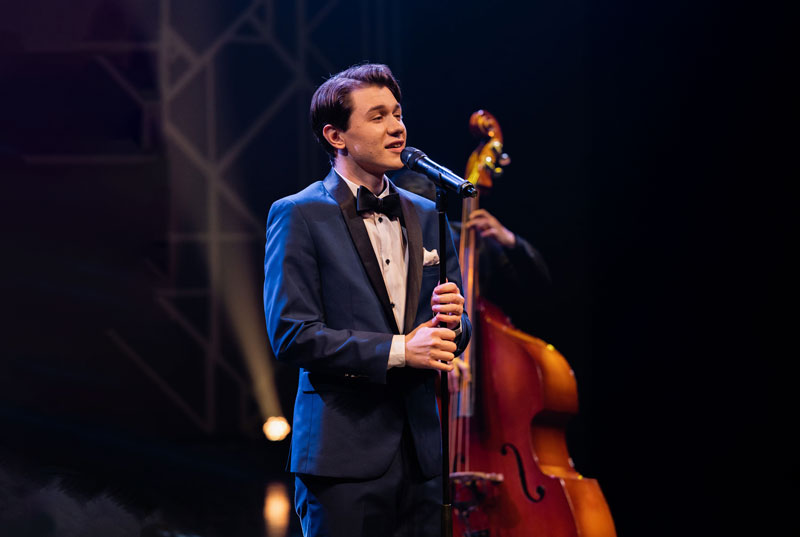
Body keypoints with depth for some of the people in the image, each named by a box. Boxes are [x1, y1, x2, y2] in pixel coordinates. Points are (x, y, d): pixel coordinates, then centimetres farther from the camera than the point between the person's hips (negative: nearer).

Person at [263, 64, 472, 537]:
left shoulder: (426, 215, 16)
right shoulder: (299, 215, -2)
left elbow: (454, 334, 20)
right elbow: (290, 334, -11)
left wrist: (453, 320, -6)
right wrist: (398, 351, -17)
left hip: (422, 451, 5)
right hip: (345, 454, -5)